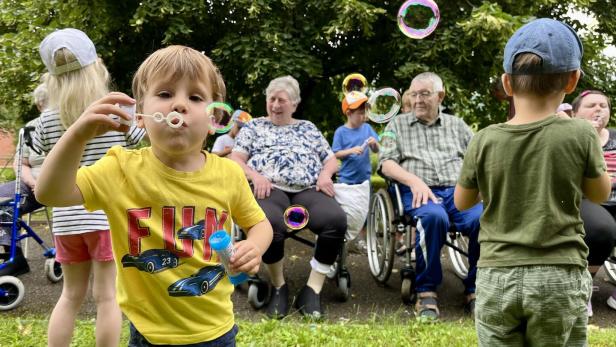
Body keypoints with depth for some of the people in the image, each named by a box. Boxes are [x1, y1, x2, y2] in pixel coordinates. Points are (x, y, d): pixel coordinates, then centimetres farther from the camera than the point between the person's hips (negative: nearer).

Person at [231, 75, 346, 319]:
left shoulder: (308, 128, 28)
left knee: (336, 220, -32)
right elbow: (236, 159, 12)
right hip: (270, 188, -2)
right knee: (270, 224, -40)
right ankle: (278, 286, -14)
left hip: (308, 189, 3)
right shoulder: (254, 126, 22)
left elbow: (331, 160, 25)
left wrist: (325, 174, 1)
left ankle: (312, 290, -21)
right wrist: (255, 175, -9)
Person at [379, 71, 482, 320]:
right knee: (433, 216, -39)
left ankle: (474, 290, -11)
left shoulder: (457, 125, 25)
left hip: (457, 190, 2)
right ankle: (426, 291, -22)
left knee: (484, 219, -31)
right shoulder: (398, 125, 19)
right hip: (419, 192, -2)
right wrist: (414, 181, -11)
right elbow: (387, 163, 7)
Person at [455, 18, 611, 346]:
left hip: (497, 277, 1)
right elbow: (600, 194, 9)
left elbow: (462, 202, 9)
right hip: (559, 277, 0)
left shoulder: (484, 141, -6)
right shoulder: (580, 134, -9)